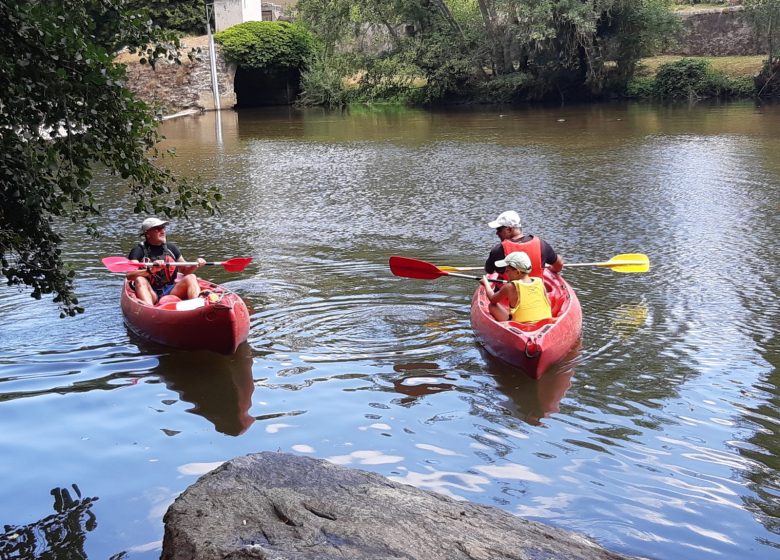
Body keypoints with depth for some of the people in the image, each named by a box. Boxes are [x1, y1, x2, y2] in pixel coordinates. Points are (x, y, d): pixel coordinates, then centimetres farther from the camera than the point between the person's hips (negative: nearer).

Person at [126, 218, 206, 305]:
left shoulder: (171, 248, 12)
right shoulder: (139, 250, -2)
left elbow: (184, 270, 19)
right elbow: (129, 275, -15)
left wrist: (196, 266, -3)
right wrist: (150, 270, -32)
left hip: (170, 291, 4)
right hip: (151, 294, -4)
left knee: (191, 277, -15)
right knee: (140, 280, -30)